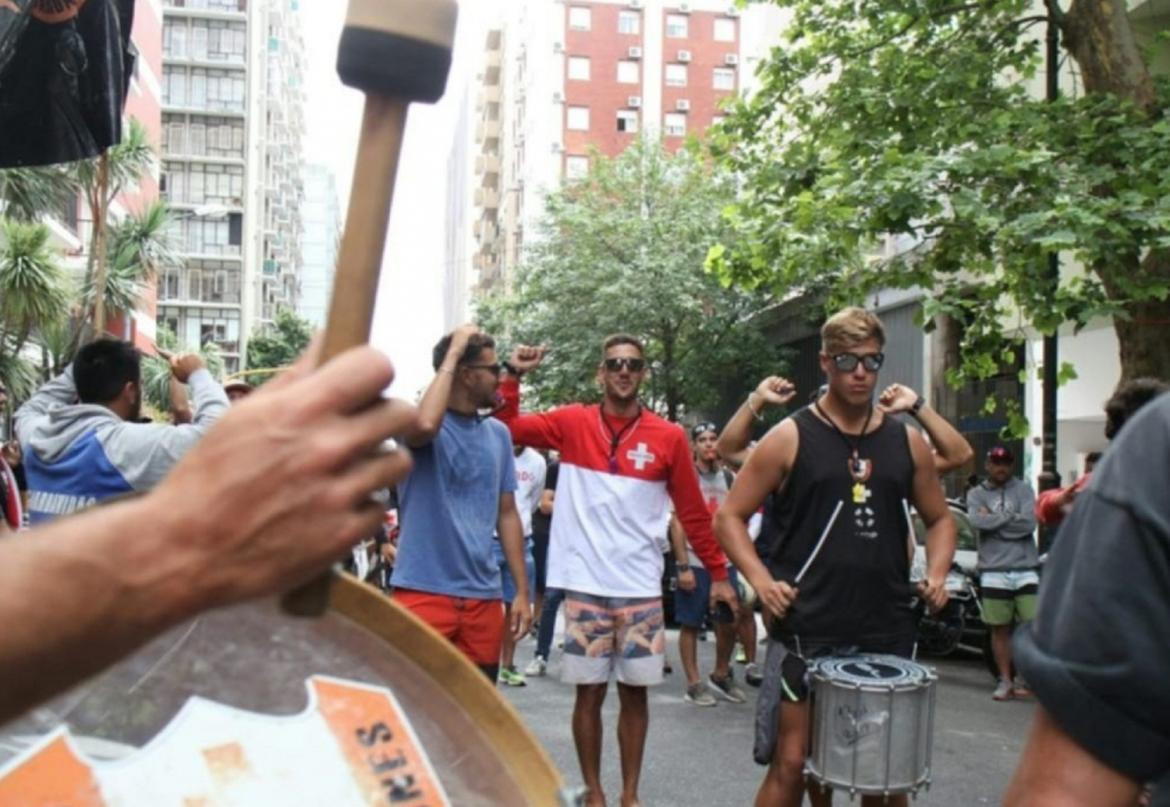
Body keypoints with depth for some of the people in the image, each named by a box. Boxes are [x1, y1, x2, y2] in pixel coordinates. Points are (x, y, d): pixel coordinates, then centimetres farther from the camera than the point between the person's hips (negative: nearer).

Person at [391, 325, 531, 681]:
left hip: (484, 596, 6)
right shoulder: (419, 423, -6)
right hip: (424, 591, -6)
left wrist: (522, 591, 11)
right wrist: (453, 353, -20)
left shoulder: (498, 434, 10)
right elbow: (425, 424, -33)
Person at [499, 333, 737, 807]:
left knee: (635, 693, 8)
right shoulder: (572, 423, 1)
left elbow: (693, 512, 5)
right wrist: (513, 375, -9)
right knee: (589, 692, 6)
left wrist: (718, 573, 5)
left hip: (641, 589, 1)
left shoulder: (669, 437, 1)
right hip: (585, 586, -1)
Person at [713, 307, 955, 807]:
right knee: (791, 763, -1)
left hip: (887, 633, 4)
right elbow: (729, 516, -1)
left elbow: (939, 518, 20)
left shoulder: (906, 441, 8)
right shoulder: (790, 437, -3)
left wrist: (936, 573, 1)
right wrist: (760, 579, -15)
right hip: (805, 632, -4)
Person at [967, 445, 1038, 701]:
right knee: (1000, 629, 6)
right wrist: (1010, 516, -7)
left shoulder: (1023, 489, 6)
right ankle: (1005, 680, 17)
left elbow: (1029, 523, -9)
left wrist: (994, 520, -7)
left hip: (1025, 570, 0)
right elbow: (977, 521, -13)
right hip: (993, 572, 0)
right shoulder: (976, 493, 7)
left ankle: (1023, 677, 14)